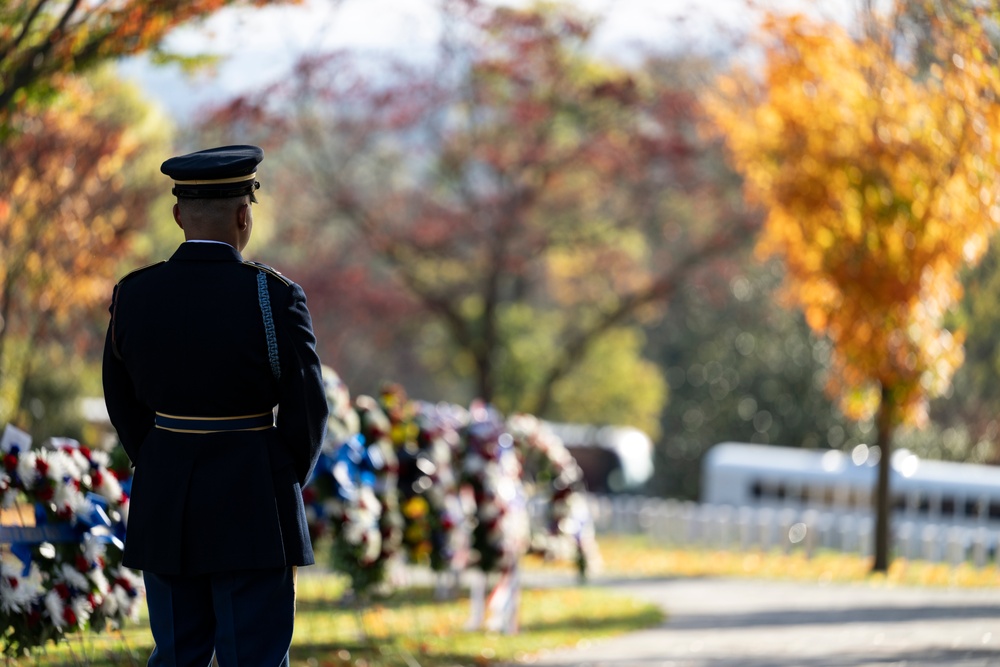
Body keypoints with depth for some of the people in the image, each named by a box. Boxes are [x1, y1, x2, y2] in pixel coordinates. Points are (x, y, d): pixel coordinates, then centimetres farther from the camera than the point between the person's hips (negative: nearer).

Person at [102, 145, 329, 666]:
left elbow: (124, 403, 9)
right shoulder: (273, 296, -13)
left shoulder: (134, 295, 0)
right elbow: (306, 409, -8)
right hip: (252, 504, -4)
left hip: (165, 504, 4)